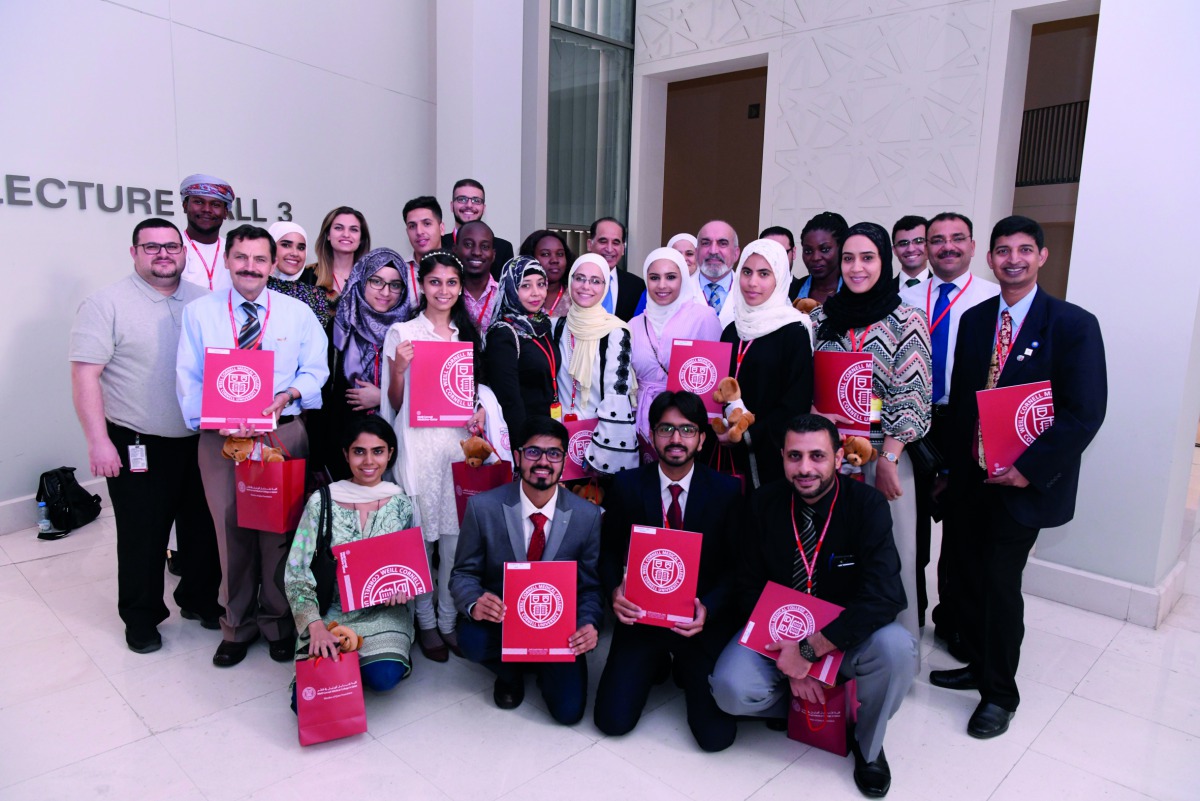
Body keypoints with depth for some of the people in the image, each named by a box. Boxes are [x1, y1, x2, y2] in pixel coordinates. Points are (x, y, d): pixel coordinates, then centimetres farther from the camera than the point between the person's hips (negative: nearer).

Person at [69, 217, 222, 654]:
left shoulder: (204, 300, 7)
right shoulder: (107, 303, -7)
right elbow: (85, 374, -11)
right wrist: (98, 441, -16)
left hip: (201, 440, 5)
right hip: (139, 447, -4)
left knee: (204, 528, 15)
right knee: (143, 536, 6)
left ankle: (200, 600, 34)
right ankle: (141, 619, 25)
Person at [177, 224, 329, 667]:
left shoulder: (297, 312, 7)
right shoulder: (198, 312, 7)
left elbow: (315, 371, 3)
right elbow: (188, 379, 1)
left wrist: (287, 395, -17)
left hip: (284, 433, 0)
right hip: (221, 437, 1)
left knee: (280, 530, 5)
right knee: (230, 530, 8)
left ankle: (279, 622, 24)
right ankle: (237, 626, 26)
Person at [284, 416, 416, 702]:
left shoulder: (401, 504, -2)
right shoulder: (321, 503, -6)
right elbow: (297, 573, -7)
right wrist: (315, 624, -20)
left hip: (384, 613, 0)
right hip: (331, 612, 0)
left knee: (383, 678, -27)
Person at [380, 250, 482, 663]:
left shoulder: (467, 333, 13)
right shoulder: (402, 333, 1)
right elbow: (395, 403, 3)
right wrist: (398, 369, -15)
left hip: (458, 440, 3)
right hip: (418, 443, -3)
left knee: (455, 533, 5)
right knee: (420, 534, 3)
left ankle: (450, 618, 20)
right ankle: (425, 621, 19)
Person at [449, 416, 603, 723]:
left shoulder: (587, 516, -10)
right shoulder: (483, 507, -12)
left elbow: (591, 586, -2)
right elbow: (463, 573, -4)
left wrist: (590, 625, -23)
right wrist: (473, 603, -28)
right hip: (500, 619, 0)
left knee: (569, 710, -16)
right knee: (472, 640, -32)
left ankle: (544, 668, 21)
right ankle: (510, 672, 6)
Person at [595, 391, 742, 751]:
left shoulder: (726, 491, -5)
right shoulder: (627, 485, -3)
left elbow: (737, 565, -2)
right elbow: (608, 550, 5)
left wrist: (708, 608, -19)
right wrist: (615, 590, -16)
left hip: (703, 619, -1)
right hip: (641, 614, 1)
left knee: (716, 733, -9)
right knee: (613, 719, -8)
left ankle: (684, 666, 22)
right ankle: (658, 663, 22)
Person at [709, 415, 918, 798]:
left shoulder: (867, 504, -17)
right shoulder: (764, 504, -10)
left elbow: (883, 595, -26)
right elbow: (749, 589, -6)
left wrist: (809, 651, -29)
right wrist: (788, 660, -16)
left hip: (847, 634, -1)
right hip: (777, 630, 1)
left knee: (896, 648, -33)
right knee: (730, 689, -25)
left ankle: (869, 746, -1)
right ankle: (806, 702, 9)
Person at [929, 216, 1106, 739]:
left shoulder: (1073, 324, -8)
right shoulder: (975, 319, 7)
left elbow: (1085, 412, -13)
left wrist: (1029, 469, -18)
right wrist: (954, 466, 8)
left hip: (1025, 481, -5)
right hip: (974, 476, 5)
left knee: (1000, 580, -1)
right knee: (976, 575, 13)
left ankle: (999, 694, 18)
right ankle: (980, 665, 33)